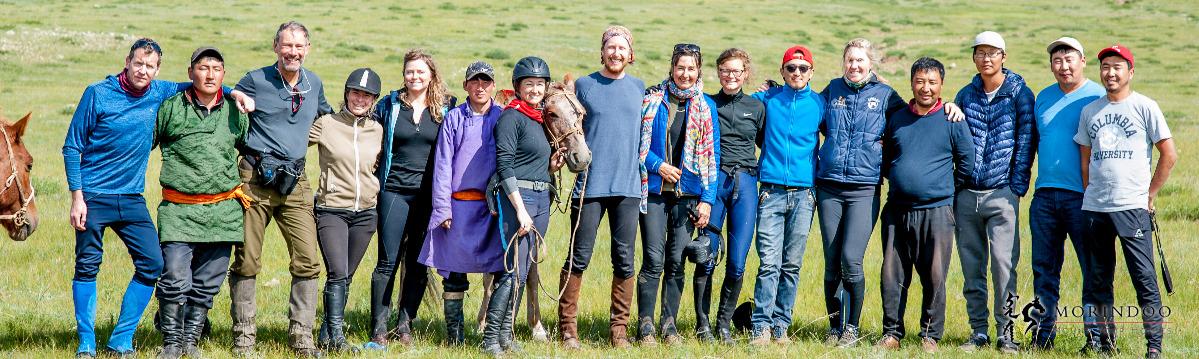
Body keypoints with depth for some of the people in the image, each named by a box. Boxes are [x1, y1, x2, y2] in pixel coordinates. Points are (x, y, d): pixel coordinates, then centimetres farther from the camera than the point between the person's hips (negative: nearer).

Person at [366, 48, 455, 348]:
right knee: (388, 261, -4)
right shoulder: (389, 105, 5)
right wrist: (372, 178, 5)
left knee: (419, 264, 4)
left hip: (429, 196, 1)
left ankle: (405, 325, 13)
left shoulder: (446, 108, 6)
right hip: (395, 191, -1)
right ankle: (379, 329, -1)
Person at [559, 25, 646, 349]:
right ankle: (567, 327, 6)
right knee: (579, 258, -2)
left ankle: (619, 328, 11)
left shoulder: (639, 88, 11)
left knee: (625, 260, 3)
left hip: (628, 187, 2)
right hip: (590, 185, -2)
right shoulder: (584, 85, 5)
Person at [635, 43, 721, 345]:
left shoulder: (706, 107, 7)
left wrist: (707, 199, 0)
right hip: (654, 190, -2)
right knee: (654, 260, -6)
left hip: (688, 193, 2)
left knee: (677, 262, 4)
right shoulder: (652, 100, 3)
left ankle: (669, 323, 13)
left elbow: (712, 156, 6)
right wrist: (658, 165, -10)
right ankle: (645, 323, 2)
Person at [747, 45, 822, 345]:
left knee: (792, 265, 3)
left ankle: (780, 325, 10)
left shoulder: (819, 103, 7)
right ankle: (761, 326, -6)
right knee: (769, 263, -9)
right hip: (772, 191, -1)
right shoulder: (768, 99, 7)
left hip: (803, 194, 1)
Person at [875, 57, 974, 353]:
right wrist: (898, 180, 10)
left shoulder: (952, 121, 1)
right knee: (892, 275, 4)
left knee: (934, 278, -1)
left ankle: (930, 335, 8)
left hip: (936, 212, -3)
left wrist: (947, 189, 7)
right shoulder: (897, 119, 11)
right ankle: (891, 332, 13)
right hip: (896, 211, 3)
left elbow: (967, 161, 6)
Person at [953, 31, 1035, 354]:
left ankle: (1006, 334, -3)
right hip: (967, 194, 4)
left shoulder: (1019, 94, 1)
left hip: (1002, 194, -4)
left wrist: (1017, 185, -8)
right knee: (971, 266, 6)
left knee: (1003, 264, -9)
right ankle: (978, 331, 13)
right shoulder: (965, 95, 12)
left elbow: (1026, 140, -2)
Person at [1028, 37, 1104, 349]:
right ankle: (1043, 334, 15)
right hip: (1044, 195, 6)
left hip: (1082, 195, -5)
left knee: (1094, 269, -2)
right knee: (1044, 268, 8)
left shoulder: (1097, 98, -3)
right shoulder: (1044, 98, 15)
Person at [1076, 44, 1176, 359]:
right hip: (1094, 209, 5)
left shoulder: (1145, 107, 1)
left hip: (1133, 207, -4)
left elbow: (1169, 155, 1)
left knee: (1144, 279, -7)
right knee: (1096, 280, 7)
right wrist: (1090, 195, 10)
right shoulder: (1089, 111, 13)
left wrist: (1150, 194, -1)